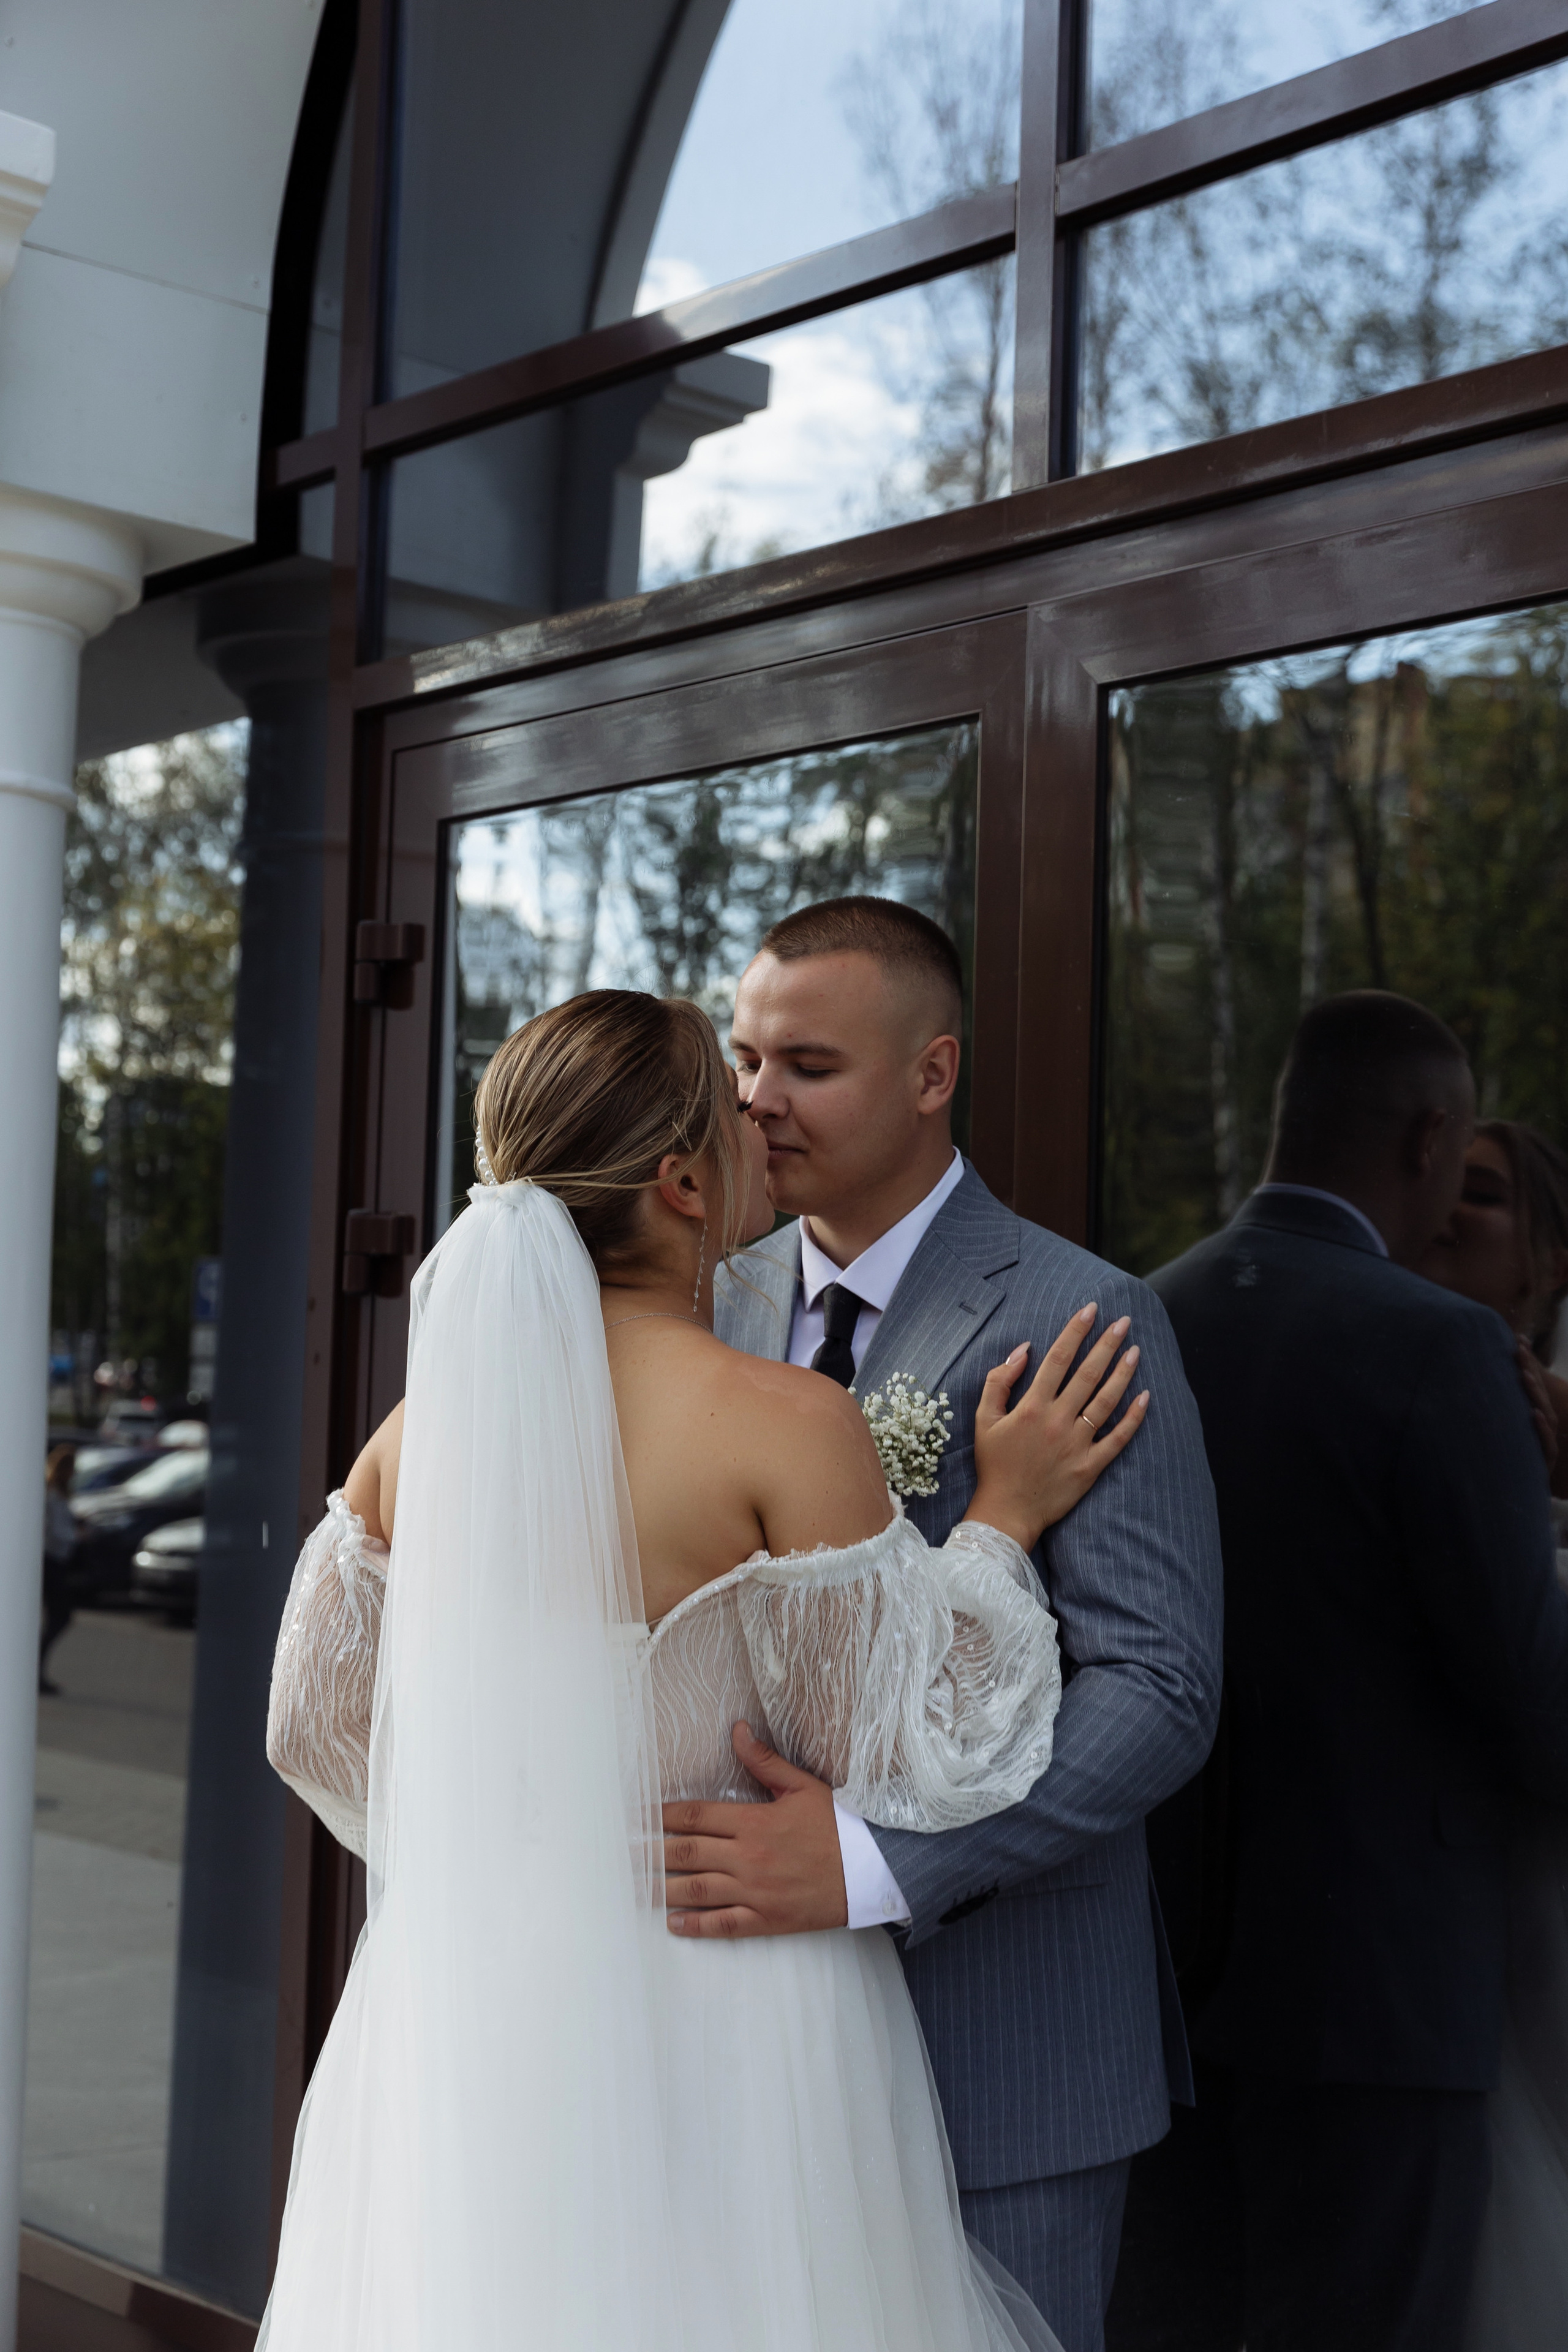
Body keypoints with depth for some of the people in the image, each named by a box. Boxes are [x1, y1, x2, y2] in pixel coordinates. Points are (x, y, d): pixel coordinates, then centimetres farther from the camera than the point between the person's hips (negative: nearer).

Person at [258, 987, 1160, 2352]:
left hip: (472, 1999, 5)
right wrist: (1001, 1523, -2)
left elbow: (320, 1726, 8)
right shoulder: (786, 1424, -18)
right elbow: (908, 1763, -11)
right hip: (717, 2020, -5)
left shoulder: (425, 1426, -2)